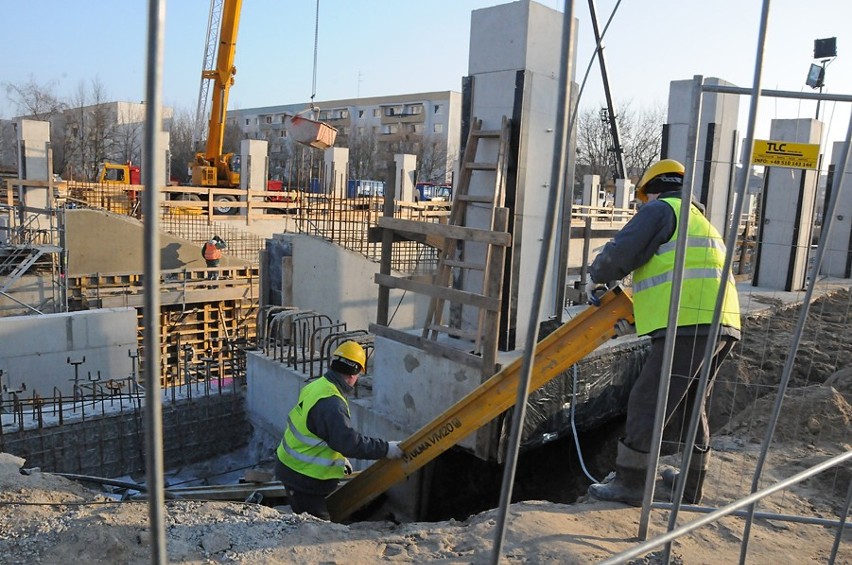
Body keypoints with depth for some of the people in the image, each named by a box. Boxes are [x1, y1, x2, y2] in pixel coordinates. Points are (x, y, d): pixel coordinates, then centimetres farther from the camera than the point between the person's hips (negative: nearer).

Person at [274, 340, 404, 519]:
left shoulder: (316, 386, 3)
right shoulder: (330, 404, -28)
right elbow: (349, 442, -32)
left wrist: (339, 459, 18)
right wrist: (385, 448, -24)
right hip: (303, 476, -10)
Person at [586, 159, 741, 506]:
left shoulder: (661, 209, 3)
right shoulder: (699, 220, 31)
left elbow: (619, 254, -9)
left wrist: (598, 275, 12)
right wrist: (637, 314, 26)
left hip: (690, 326, -10)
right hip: (723, 324, 10)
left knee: (647, 402, -2)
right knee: (693, 405, 20)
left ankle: (629, 483, 6)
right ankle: (692, 484, 30)